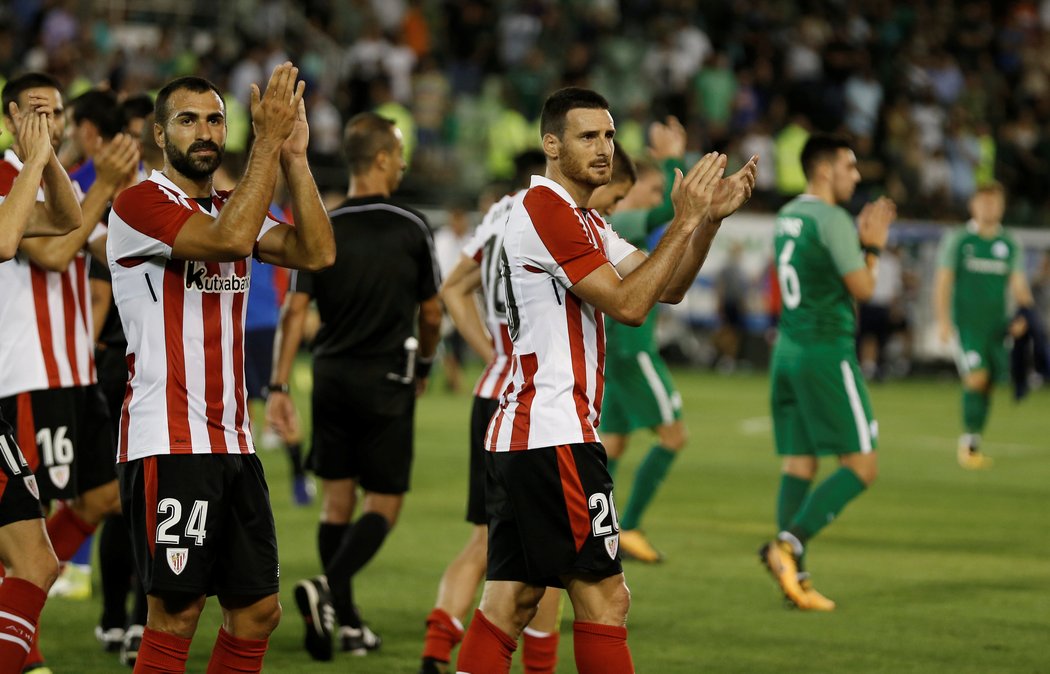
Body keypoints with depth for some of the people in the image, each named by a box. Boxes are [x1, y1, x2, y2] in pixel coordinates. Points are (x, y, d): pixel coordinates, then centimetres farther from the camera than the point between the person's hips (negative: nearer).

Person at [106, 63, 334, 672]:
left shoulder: (234, 206, 16)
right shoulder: (142, 202, -7)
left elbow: (318, 253, 1)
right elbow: (229, 239, -24)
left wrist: (294, 153, -4)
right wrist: (269, 140, -21)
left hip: (233, 440, 8)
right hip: (169, 442, -8)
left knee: (258, 609, 7)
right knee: (177, 612, -9)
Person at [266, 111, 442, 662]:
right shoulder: (412, 229, -5)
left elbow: (294, 311, -7)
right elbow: (431, 313, 2)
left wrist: (278, 387, -6)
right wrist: (424, 364, 21)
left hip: (331, 375, 3)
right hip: (387, 381, -3)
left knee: (336, 500, 11)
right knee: (383, 503, 3)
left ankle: (349, 624, 13)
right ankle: (328, 587, -21)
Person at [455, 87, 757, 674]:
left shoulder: (586, 223, 21)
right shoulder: (547, 209, -11)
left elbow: (667, 289, 18)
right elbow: (629, 304, -16)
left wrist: (712, 218, 6)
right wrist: (685, 221, -13)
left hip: (517, 436, 10)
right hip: (555, 434, -10)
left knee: (510, 601, 5)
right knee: (604, 599, -7)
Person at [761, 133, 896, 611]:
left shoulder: (788, 215, 13)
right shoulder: (831, 219, -13)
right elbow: (863, 289, -12)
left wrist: (862, 238, 17)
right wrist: (873, 246, 3)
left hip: (788, 351, 9)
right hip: (826, 352, -9)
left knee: (798, 464, 7)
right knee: (861, 466, -4)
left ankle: (793, 578, 2)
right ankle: (788, 544, -18)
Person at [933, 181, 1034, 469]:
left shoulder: (1010, 245, 9)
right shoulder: (957, 240, 1)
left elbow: (1018, 286, 8)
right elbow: (943, 282, -1)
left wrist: (1023, 316, -10)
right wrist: (943, 320, -10)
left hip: (996, 325, 3)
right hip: (966, 324, -3)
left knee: (987, 385, 4)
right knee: (976, 378, -18)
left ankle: (973, 445, 15)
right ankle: (968, 439, -5)